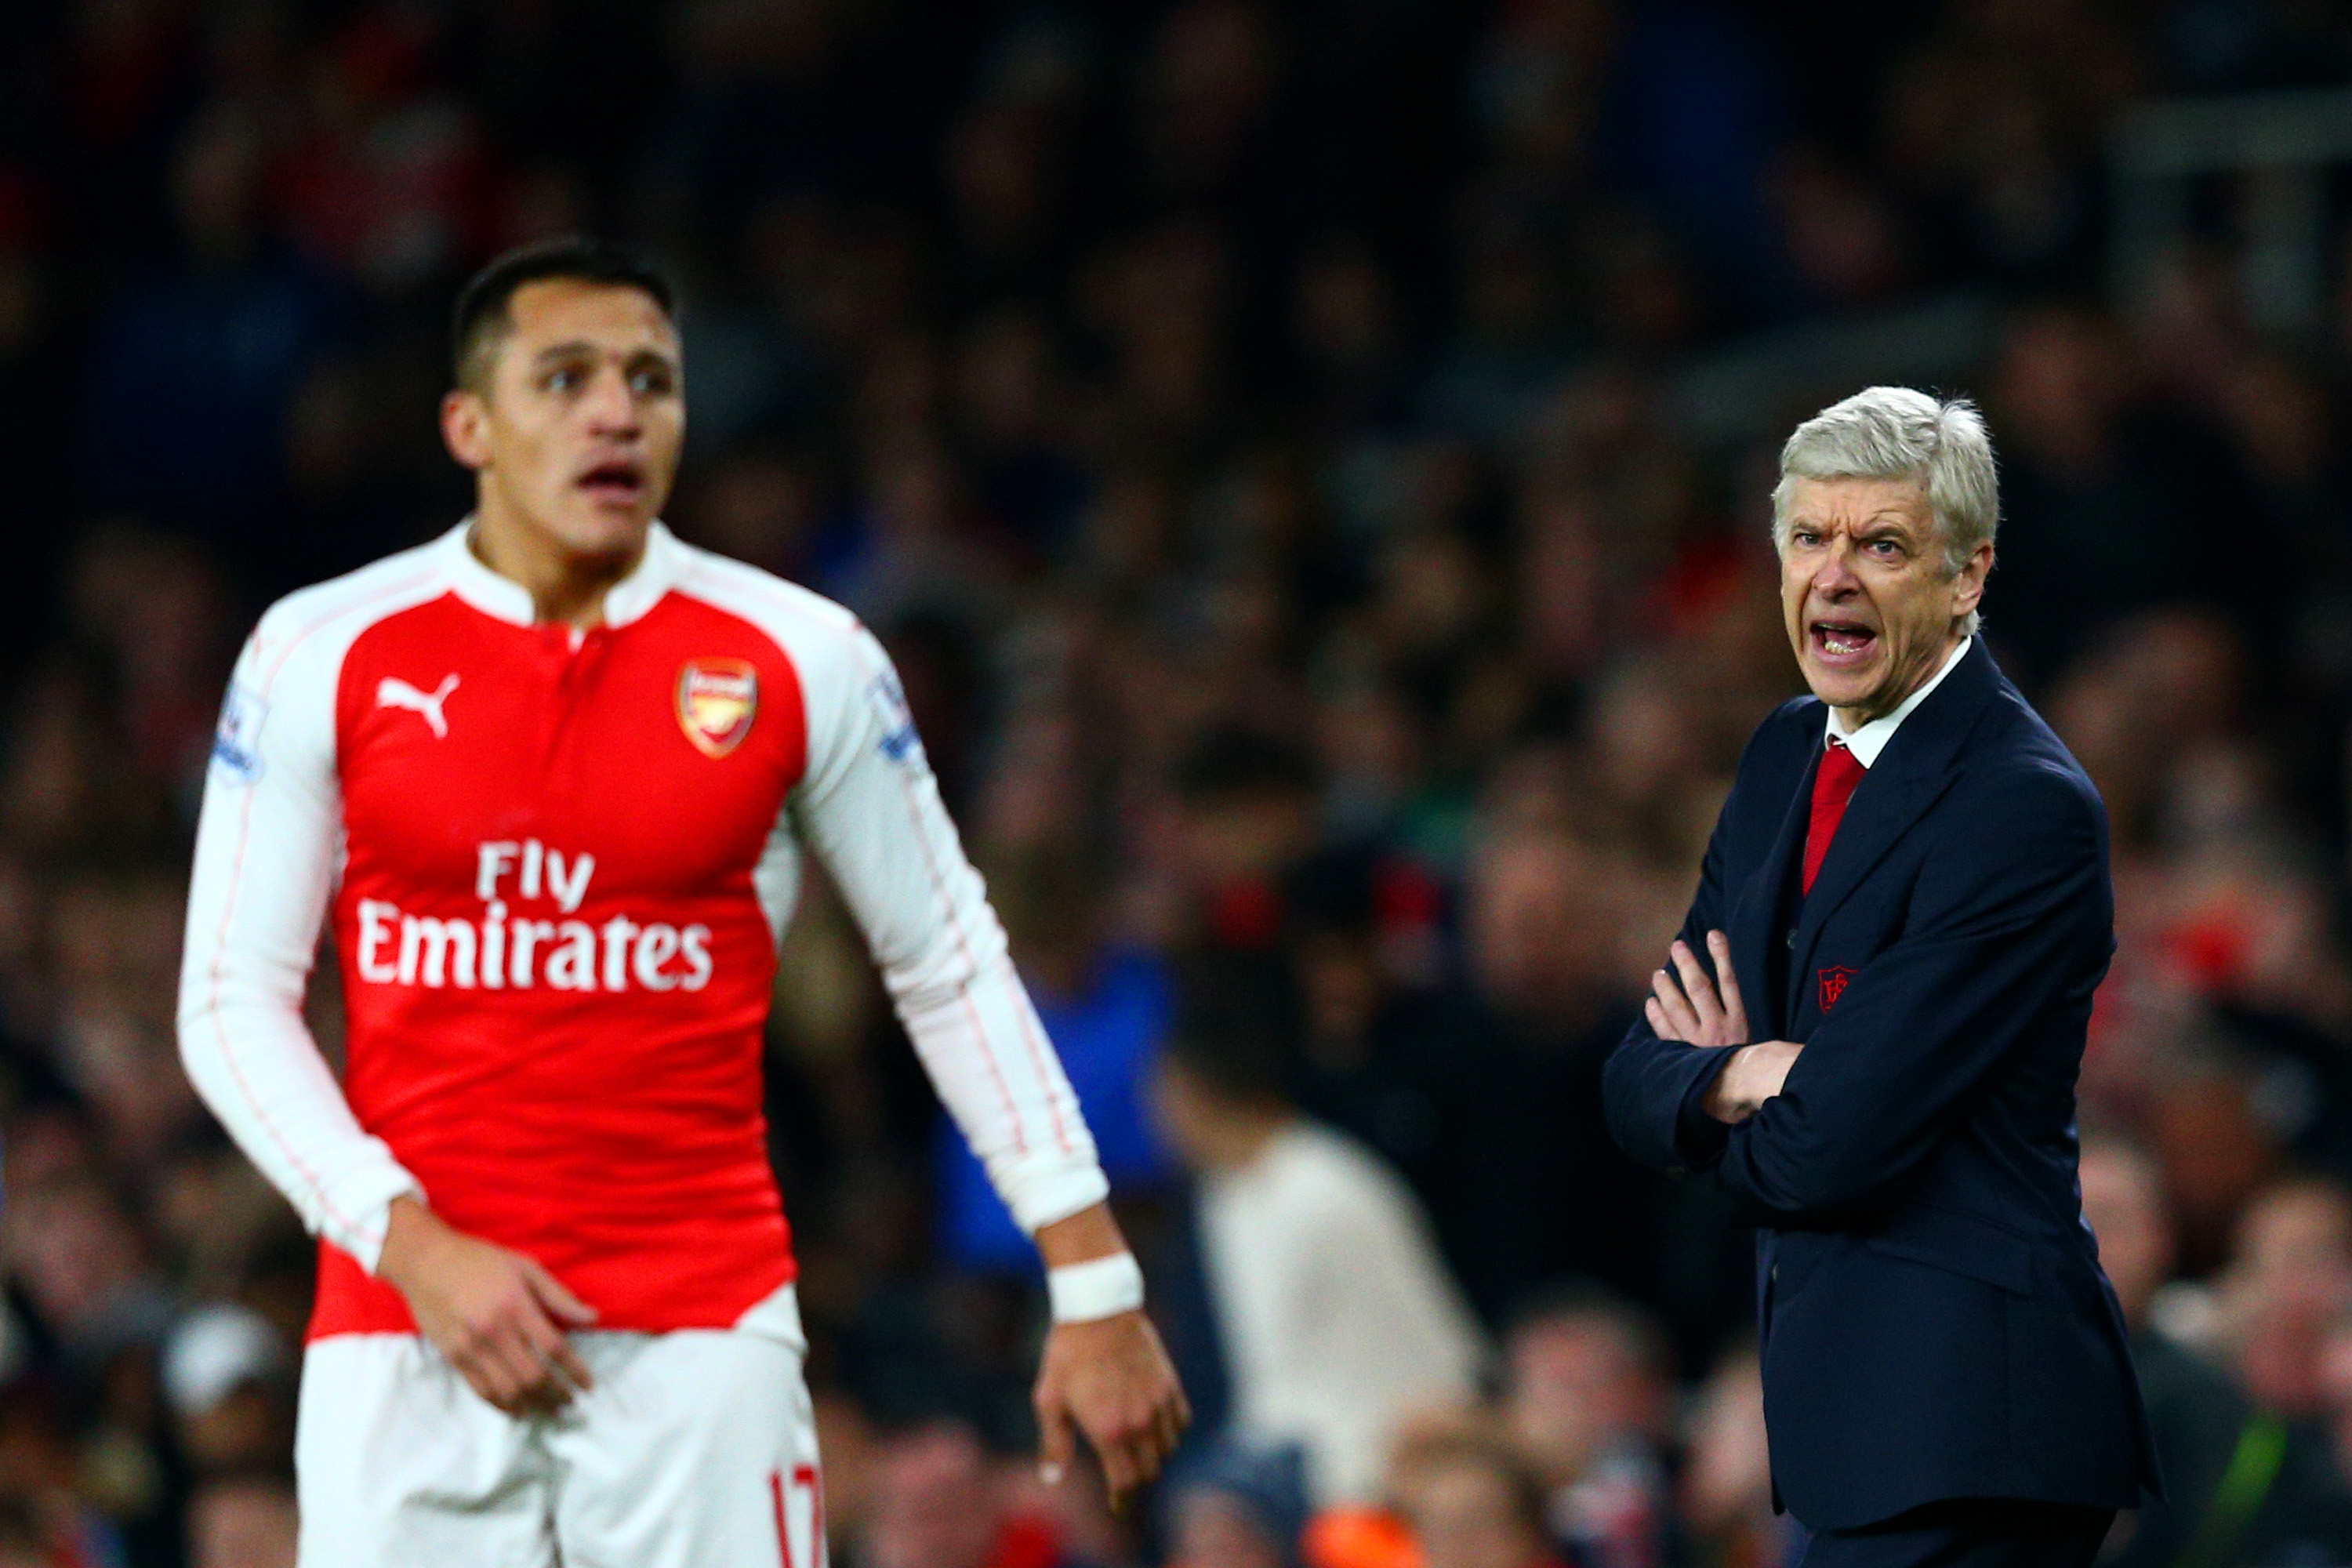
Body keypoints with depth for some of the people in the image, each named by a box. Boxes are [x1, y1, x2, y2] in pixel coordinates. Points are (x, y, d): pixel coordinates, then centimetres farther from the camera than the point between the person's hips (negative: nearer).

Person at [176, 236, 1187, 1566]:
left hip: (703, 1341, 0)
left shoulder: (801, 661, 2)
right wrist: (415, 1246, -10)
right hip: (400, 1333, 0)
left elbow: (953, 973, 9)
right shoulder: (325, 654, 2)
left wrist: (1096, 1290, 6)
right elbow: (231, 999, 3)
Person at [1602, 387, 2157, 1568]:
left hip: (1955, 1433, -8)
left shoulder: (2028, 809, -16)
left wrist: (1708, 1101, 3)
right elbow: (1636, 1082, 11)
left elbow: (1830, 1147, -19)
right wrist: (1736, 1079, -12)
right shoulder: (1787, 757, 12)